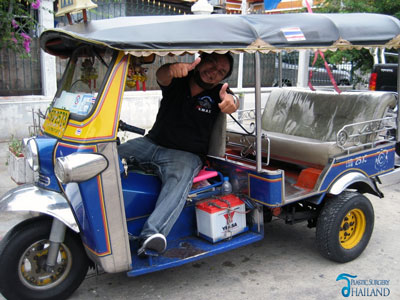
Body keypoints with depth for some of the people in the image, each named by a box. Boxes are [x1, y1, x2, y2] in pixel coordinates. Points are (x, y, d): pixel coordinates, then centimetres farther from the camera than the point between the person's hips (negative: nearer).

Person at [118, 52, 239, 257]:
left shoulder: (217, 93, 5)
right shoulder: (177, 80, 8)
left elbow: (232, 102, -17)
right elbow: (161, 76, -15)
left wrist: (229, 101, -44)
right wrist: (172, 68, -40)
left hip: (186, 154, -3)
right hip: (151, 144, 4)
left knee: (179, 180, -37)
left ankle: (151, 234, -54)